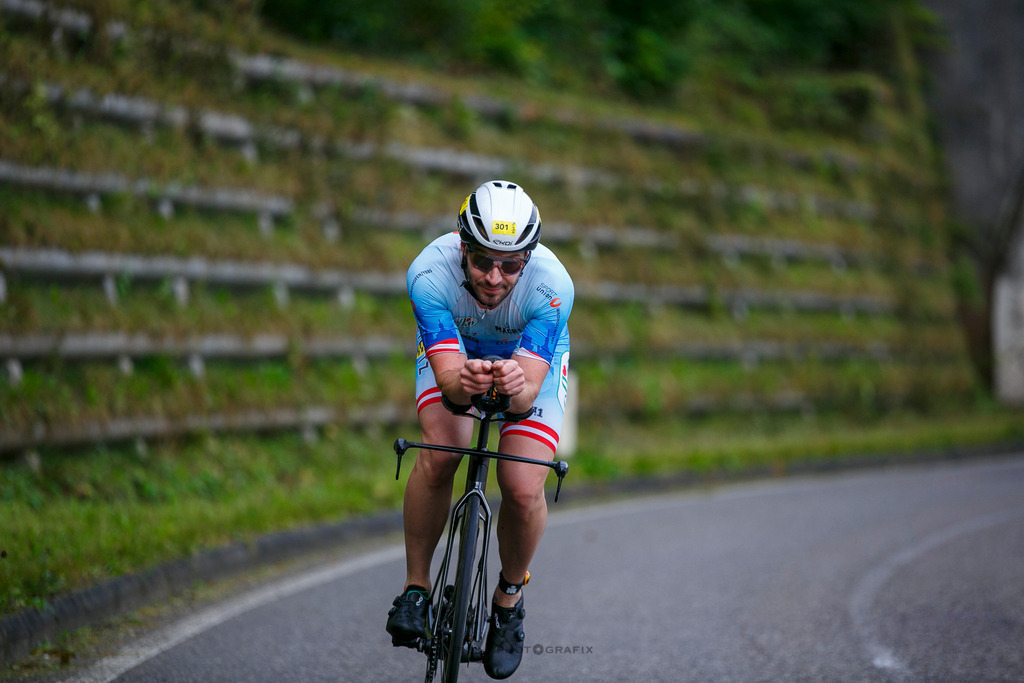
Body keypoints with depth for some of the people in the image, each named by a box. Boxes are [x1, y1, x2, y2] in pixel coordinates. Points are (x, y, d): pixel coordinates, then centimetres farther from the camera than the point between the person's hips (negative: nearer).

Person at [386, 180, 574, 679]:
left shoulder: (552, 286, -37)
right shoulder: (431, 273, -36)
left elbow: (528, 393, -40)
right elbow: (447, 376, -39)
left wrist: (515, 388, -63)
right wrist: (463, 382, -62)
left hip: (532, 360, 0)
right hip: (453, 351, 0)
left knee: (523, 491, -18)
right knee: (440, 454, -28)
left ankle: (509, 600, 11)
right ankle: (415, 587, -8)